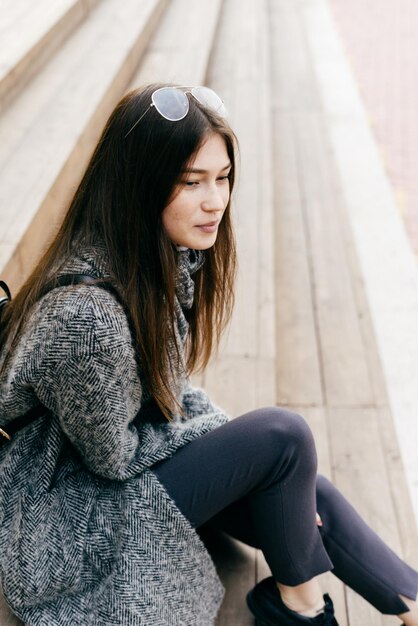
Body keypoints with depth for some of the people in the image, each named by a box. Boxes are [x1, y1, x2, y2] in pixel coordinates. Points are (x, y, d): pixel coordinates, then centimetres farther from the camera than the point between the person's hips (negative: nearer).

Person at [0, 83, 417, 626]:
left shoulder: (165, 257, -7)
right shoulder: (84, 314, -35)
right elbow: (113, 458, -20)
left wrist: (229, 434, -5)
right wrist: (218, 434, -8)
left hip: (134, 447, 8)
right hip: (75, 512, -8)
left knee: (314, 499, -2)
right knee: (284, 435, -18)